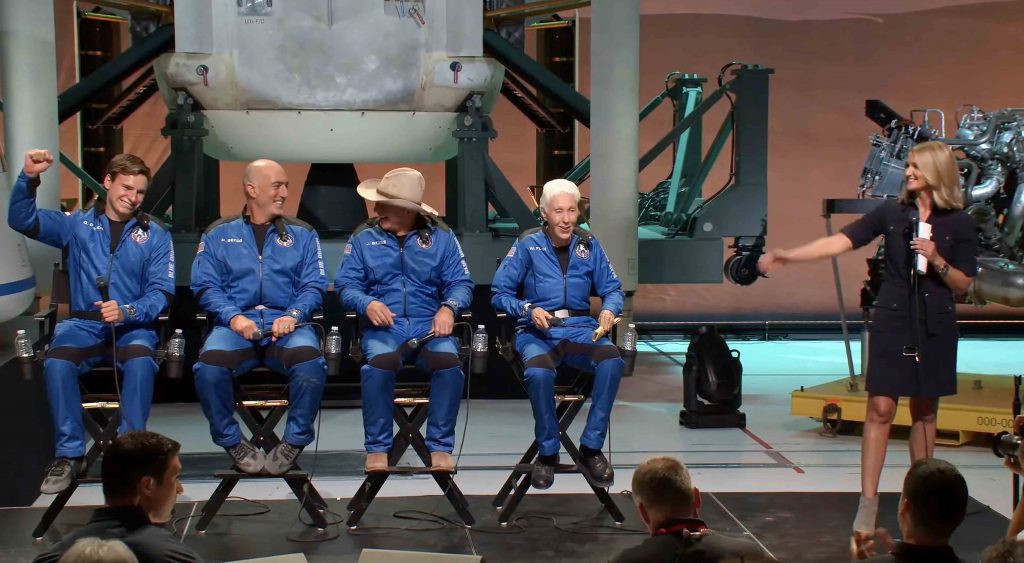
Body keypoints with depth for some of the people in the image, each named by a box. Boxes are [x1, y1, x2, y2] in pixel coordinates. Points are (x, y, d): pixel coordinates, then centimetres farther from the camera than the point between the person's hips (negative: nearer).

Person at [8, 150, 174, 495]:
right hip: (84, 324, 1)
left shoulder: (155, 235, 7)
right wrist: (29, 178, -13)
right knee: (56, 362, -31)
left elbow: (161, 291, -1)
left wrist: (127, 311, -20)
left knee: (141, 361, -35)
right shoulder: (77, 224, 11)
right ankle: (70, 455, -18)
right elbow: (21, 220, 4)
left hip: (133, 326, -1)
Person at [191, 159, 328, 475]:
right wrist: (233, 317, -14)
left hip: (287, 323, 0)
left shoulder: (302, 234, 16)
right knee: (208, 367, -32)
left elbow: (314, 286, 7)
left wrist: (293, 315, -13)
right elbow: (205, 286, 4)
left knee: (311, 364, -34)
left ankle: (294, 441, -11)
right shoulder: (219, 234, 14)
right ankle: (233, 442, -8)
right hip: (235, 324, 0)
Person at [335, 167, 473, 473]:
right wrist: (367, 303, -18)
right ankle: (377, 448, -17)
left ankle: (440, 447, -14)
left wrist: (448, 308, -18)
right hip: (383, 327, 0)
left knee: (450, 365, -31)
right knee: (378, 364, -34)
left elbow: (461, 283, 3)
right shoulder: (363, 237, 8)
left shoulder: (441, 237, 7)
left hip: (429, 325, 1)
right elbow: (346, 284, 3)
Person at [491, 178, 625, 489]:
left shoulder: (589, 245, 8)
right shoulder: (528, 245, 0)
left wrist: (609, 309, -12)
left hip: (580, 329, 2)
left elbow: (613, 289, 11)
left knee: (612, 360, -32)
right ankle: (547, 452, -13)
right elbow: (499, 293, 1)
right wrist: (528, 310, -17)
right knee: (538, 371, -37)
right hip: (536, 333, -2)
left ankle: (591, 449, -17)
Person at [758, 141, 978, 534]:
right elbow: (839, 242, -6)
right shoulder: (891, 212, 0)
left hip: (934, 326, 0)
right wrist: (788, 256, -15)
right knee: (880, 409, -5)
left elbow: (963, 284, 2)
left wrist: (936, 259, -17)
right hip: (892, 321, 0)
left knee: (925, 411, 9)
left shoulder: (959, 224, -1)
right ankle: (868, 504, -2)